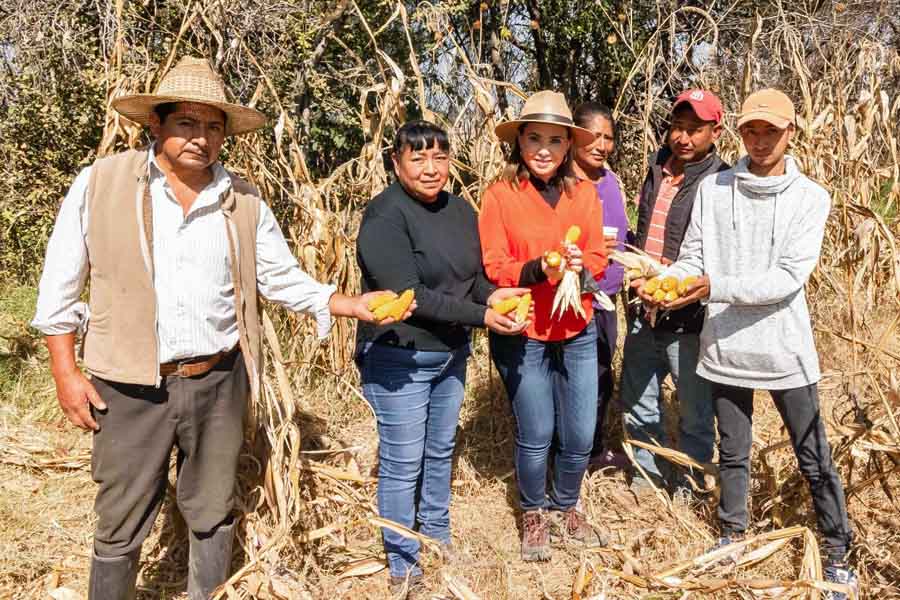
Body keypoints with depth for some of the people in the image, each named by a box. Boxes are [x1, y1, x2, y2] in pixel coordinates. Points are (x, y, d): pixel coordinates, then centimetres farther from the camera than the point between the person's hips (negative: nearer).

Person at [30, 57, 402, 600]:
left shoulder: (243, 200, 2)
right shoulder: (100, 183, -5)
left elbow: (285, 279, 8)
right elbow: (61, 285, 0)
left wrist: (356, 306, -4)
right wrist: (66, 373, -2)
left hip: (218, 381, 3)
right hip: (131, 386, -2)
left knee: (213, 514, 17)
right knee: (121, 527, 9)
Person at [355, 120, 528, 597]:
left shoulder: (461, 210, 4)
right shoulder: (385, 216, -19)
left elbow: (473, 275, 10)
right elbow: (408, 295, -24)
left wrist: (491, 294, -12)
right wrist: (480, 316, -24)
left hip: (451, 356, 7)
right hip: (399, 360, -7)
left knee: (440, 451, 21)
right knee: (402, 464, 4)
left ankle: (437, 536, 42)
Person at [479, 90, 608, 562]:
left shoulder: (584, 193, 2)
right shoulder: (500, 195, -8)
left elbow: (598, 258, 3)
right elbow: (492, 268, -9)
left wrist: (580, 267, -20)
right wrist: (537, 270, -27)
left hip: (577, 333, 3)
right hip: (523, 336, -3)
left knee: (581, 436, 9)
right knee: (536, 437, 5)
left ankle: (565, 509, 37)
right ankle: (534, 515, 32)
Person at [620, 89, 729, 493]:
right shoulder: (657, 171, 10)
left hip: (688, 321, -7)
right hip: (644, 314, 7)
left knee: (695, 414, 10)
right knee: (636, 403, 20)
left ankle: (688, 490, 30)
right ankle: (650, 474, 41)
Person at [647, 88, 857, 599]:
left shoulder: (810, 197, -5)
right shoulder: (714, 189, 1)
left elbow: (789, 277, -15)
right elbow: (693, 259, 2)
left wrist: (717, 288, -25)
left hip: (786, 350, -2)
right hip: (726, 347, 2)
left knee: (815, 460, 9)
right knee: (733, 454, 17)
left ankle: (838, 553, 25)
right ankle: (733, 535, 35)